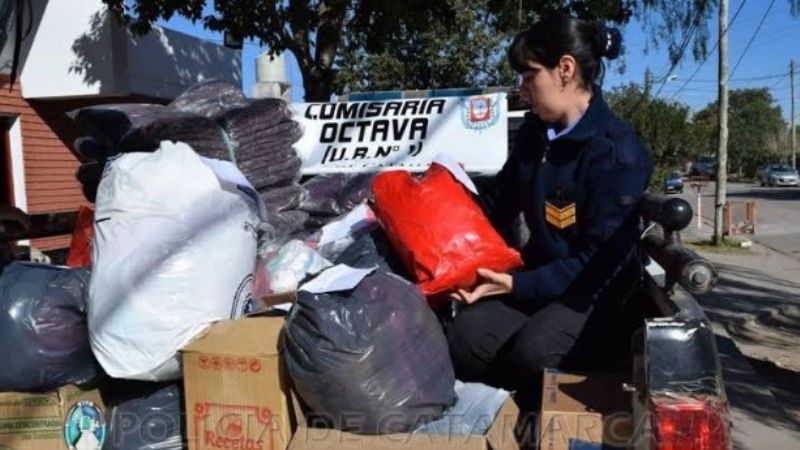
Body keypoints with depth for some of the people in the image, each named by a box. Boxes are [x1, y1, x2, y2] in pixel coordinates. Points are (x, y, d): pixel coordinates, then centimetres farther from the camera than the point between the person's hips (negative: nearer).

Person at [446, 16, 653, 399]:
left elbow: (601, 263, -22)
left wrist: (518, 285, -26)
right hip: (540, 274, 6)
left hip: (596, 288, -5)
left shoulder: (616, 154, -21)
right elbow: (500, 200, 15)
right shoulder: (535, 131, 1)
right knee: (463, 339, -18)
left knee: (534, 352, -32)